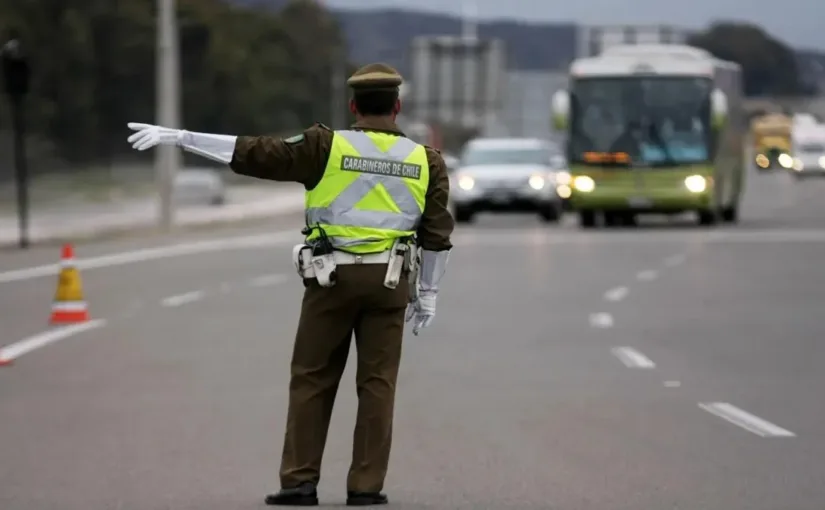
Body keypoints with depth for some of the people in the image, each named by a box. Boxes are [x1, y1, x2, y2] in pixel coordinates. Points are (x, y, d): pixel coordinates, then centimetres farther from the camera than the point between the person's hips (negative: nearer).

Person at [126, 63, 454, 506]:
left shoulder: (327, 147, -5)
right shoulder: (425, 161, 4)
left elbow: (254, 153, -7)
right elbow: (437, 235, 4)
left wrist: (179, 137, -3)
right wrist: (427, 293, 14)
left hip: (332, 277, -2)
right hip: (390, 281, 2)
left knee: (312, 379, 6)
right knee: (377, 383, 5)